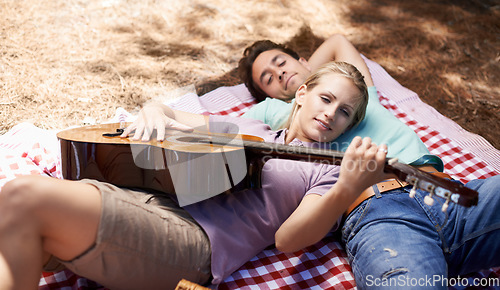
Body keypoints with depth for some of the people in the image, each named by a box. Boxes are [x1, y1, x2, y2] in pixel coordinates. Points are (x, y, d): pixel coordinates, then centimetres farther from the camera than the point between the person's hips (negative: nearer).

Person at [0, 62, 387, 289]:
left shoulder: (326, 170, 12)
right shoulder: (244, 129, 26)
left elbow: (288, 239, -5)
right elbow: (172, 118, 30)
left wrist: (349, 188, -20)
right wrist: (154, 112, 5)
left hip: (193, 241, -6)